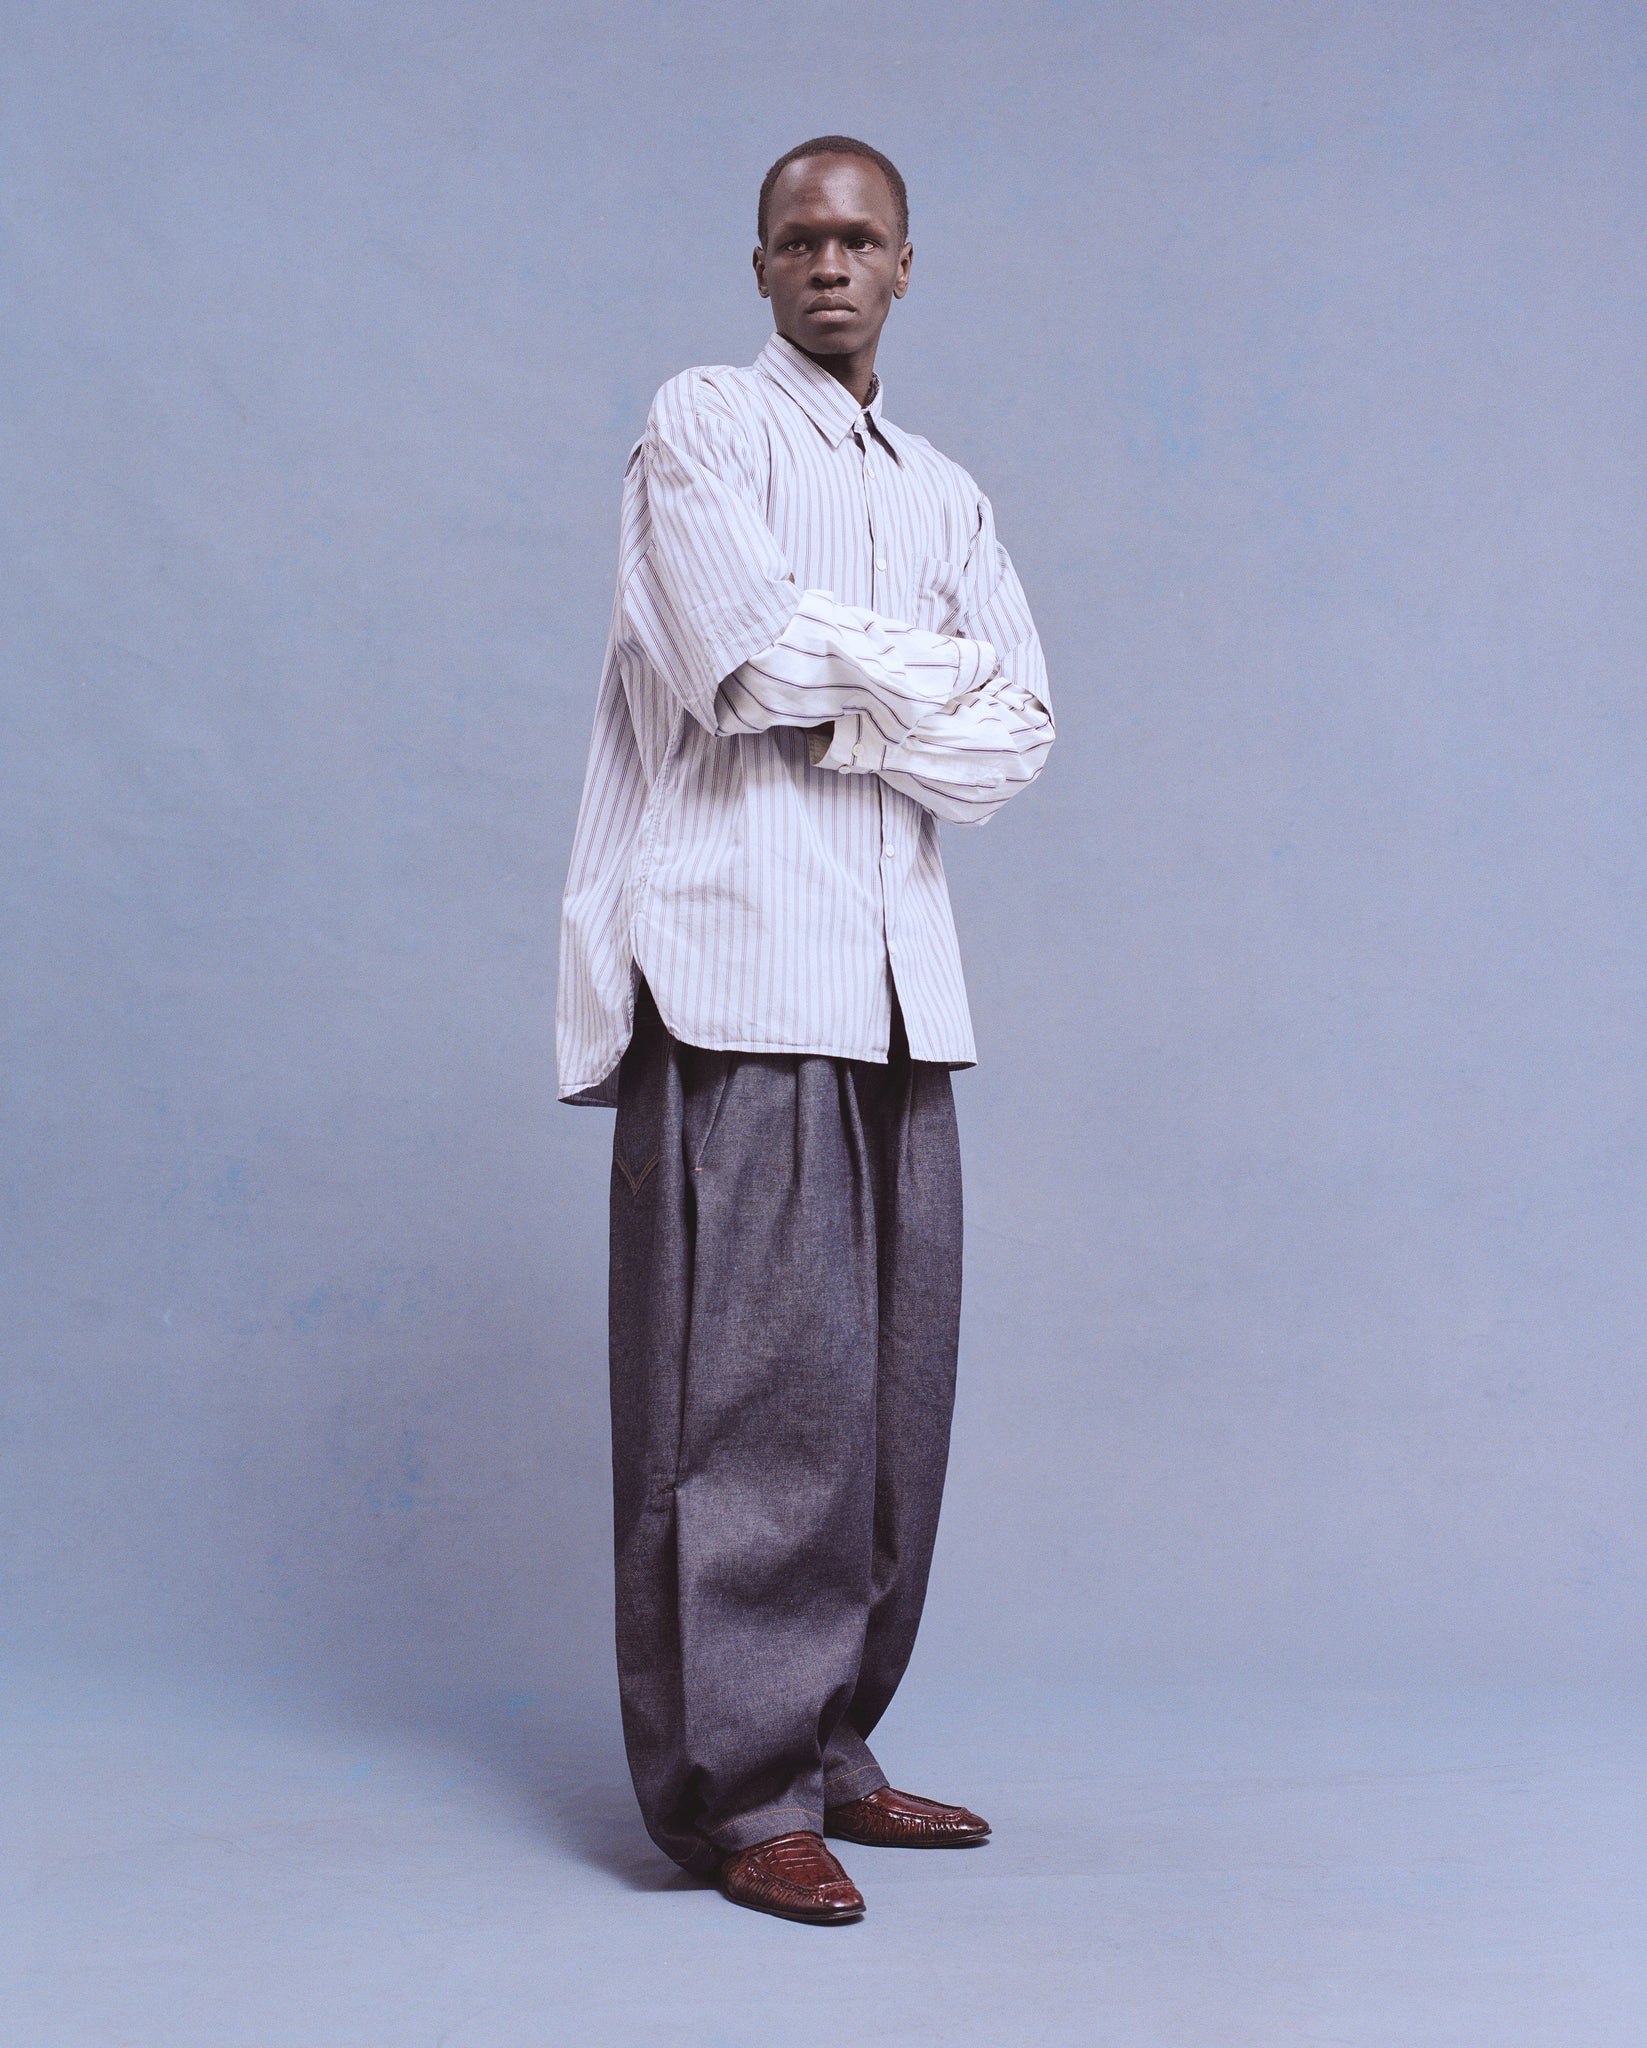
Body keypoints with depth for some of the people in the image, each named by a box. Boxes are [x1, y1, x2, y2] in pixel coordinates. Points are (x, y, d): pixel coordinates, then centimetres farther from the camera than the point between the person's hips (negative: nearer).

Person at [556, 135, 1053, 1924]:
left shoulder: (945, 493, 23)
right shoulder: (700, 425, 5)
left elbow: (1020, 737, 10)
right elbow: (753, 656, -12)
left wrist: (841, 691, -5)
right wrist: (938, 674, 2)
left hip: (895, 969, 6)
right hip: (737, 953, -6)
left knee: (887, 1377, 5)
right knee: (755, 1371, -9)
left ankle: (829, 1750, 16)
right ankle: (736, 1792, -1)